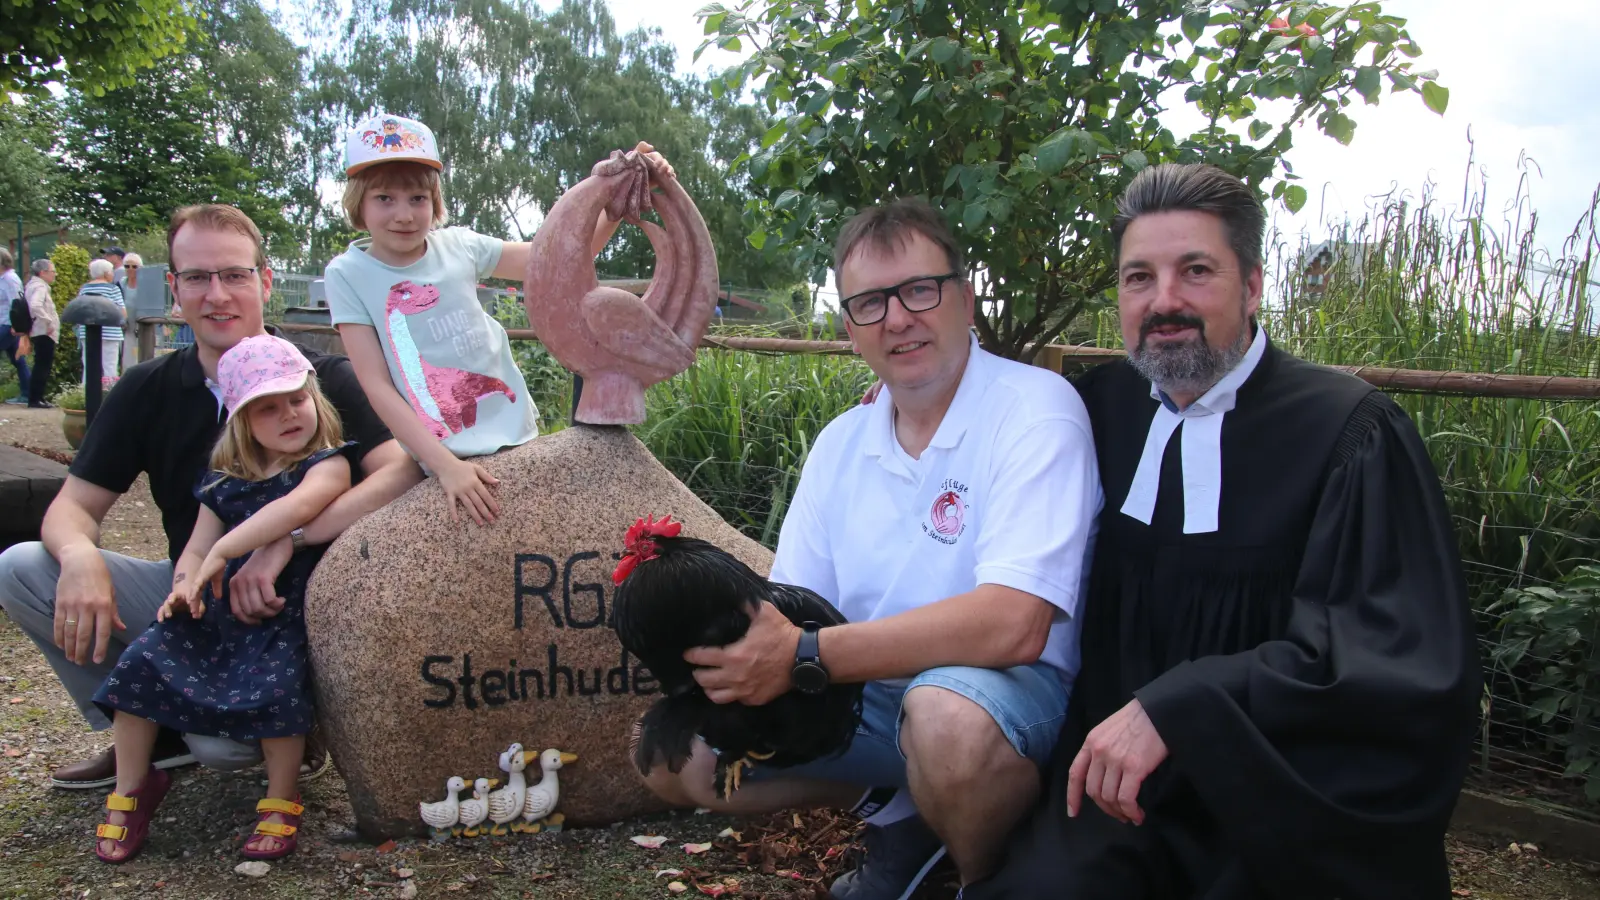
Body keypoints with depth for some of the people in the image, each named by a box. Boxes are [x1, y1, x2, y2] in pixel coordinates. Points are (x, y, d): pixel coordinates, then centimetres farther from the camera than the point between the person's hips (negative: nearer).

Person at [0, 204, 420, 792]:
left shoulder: (322, 378, -11)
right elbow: (74, 505, 3)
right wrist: (80, 557, -22)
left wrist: (288, 539, -34)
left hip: (288, 606, -5)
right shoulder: (147, 390, 2)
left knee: (225, 742, -30)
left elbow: (400, 472, -25)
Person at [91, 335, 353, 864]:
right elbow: (196, 549, 16)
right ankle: (132, 788, 9)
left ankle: (281, 801, -5)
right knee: (141, 662, -12)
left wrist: (222, 552, -24)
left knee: (275, 685, -30)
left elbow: (298, 507, -25)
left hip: (284, 614, -5)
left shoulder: (327, 464, -4)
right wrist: (184, 586, -8)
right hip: (216, 608, 6)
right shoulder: (225, 483, 15)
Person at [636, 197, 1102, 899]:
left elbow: (1012, 627, -29)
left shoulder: (1036, 408, -16)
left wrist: (805, 655, -27)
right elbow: (789, 612, 5)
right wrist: (736, 644, -20)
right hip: (867, 692, 6)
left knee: (947, 715, -39)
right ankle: (900, 811, 11)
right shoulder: (840, 445, 5)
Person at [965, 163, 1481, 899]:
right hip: (1120, 773, 3)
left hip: (1295, 805, -2)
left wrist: (1174, 709, -26)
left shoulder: (1348, 430, -8)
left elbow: (1404, 656, -18)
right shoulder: (1104, 403, 6)